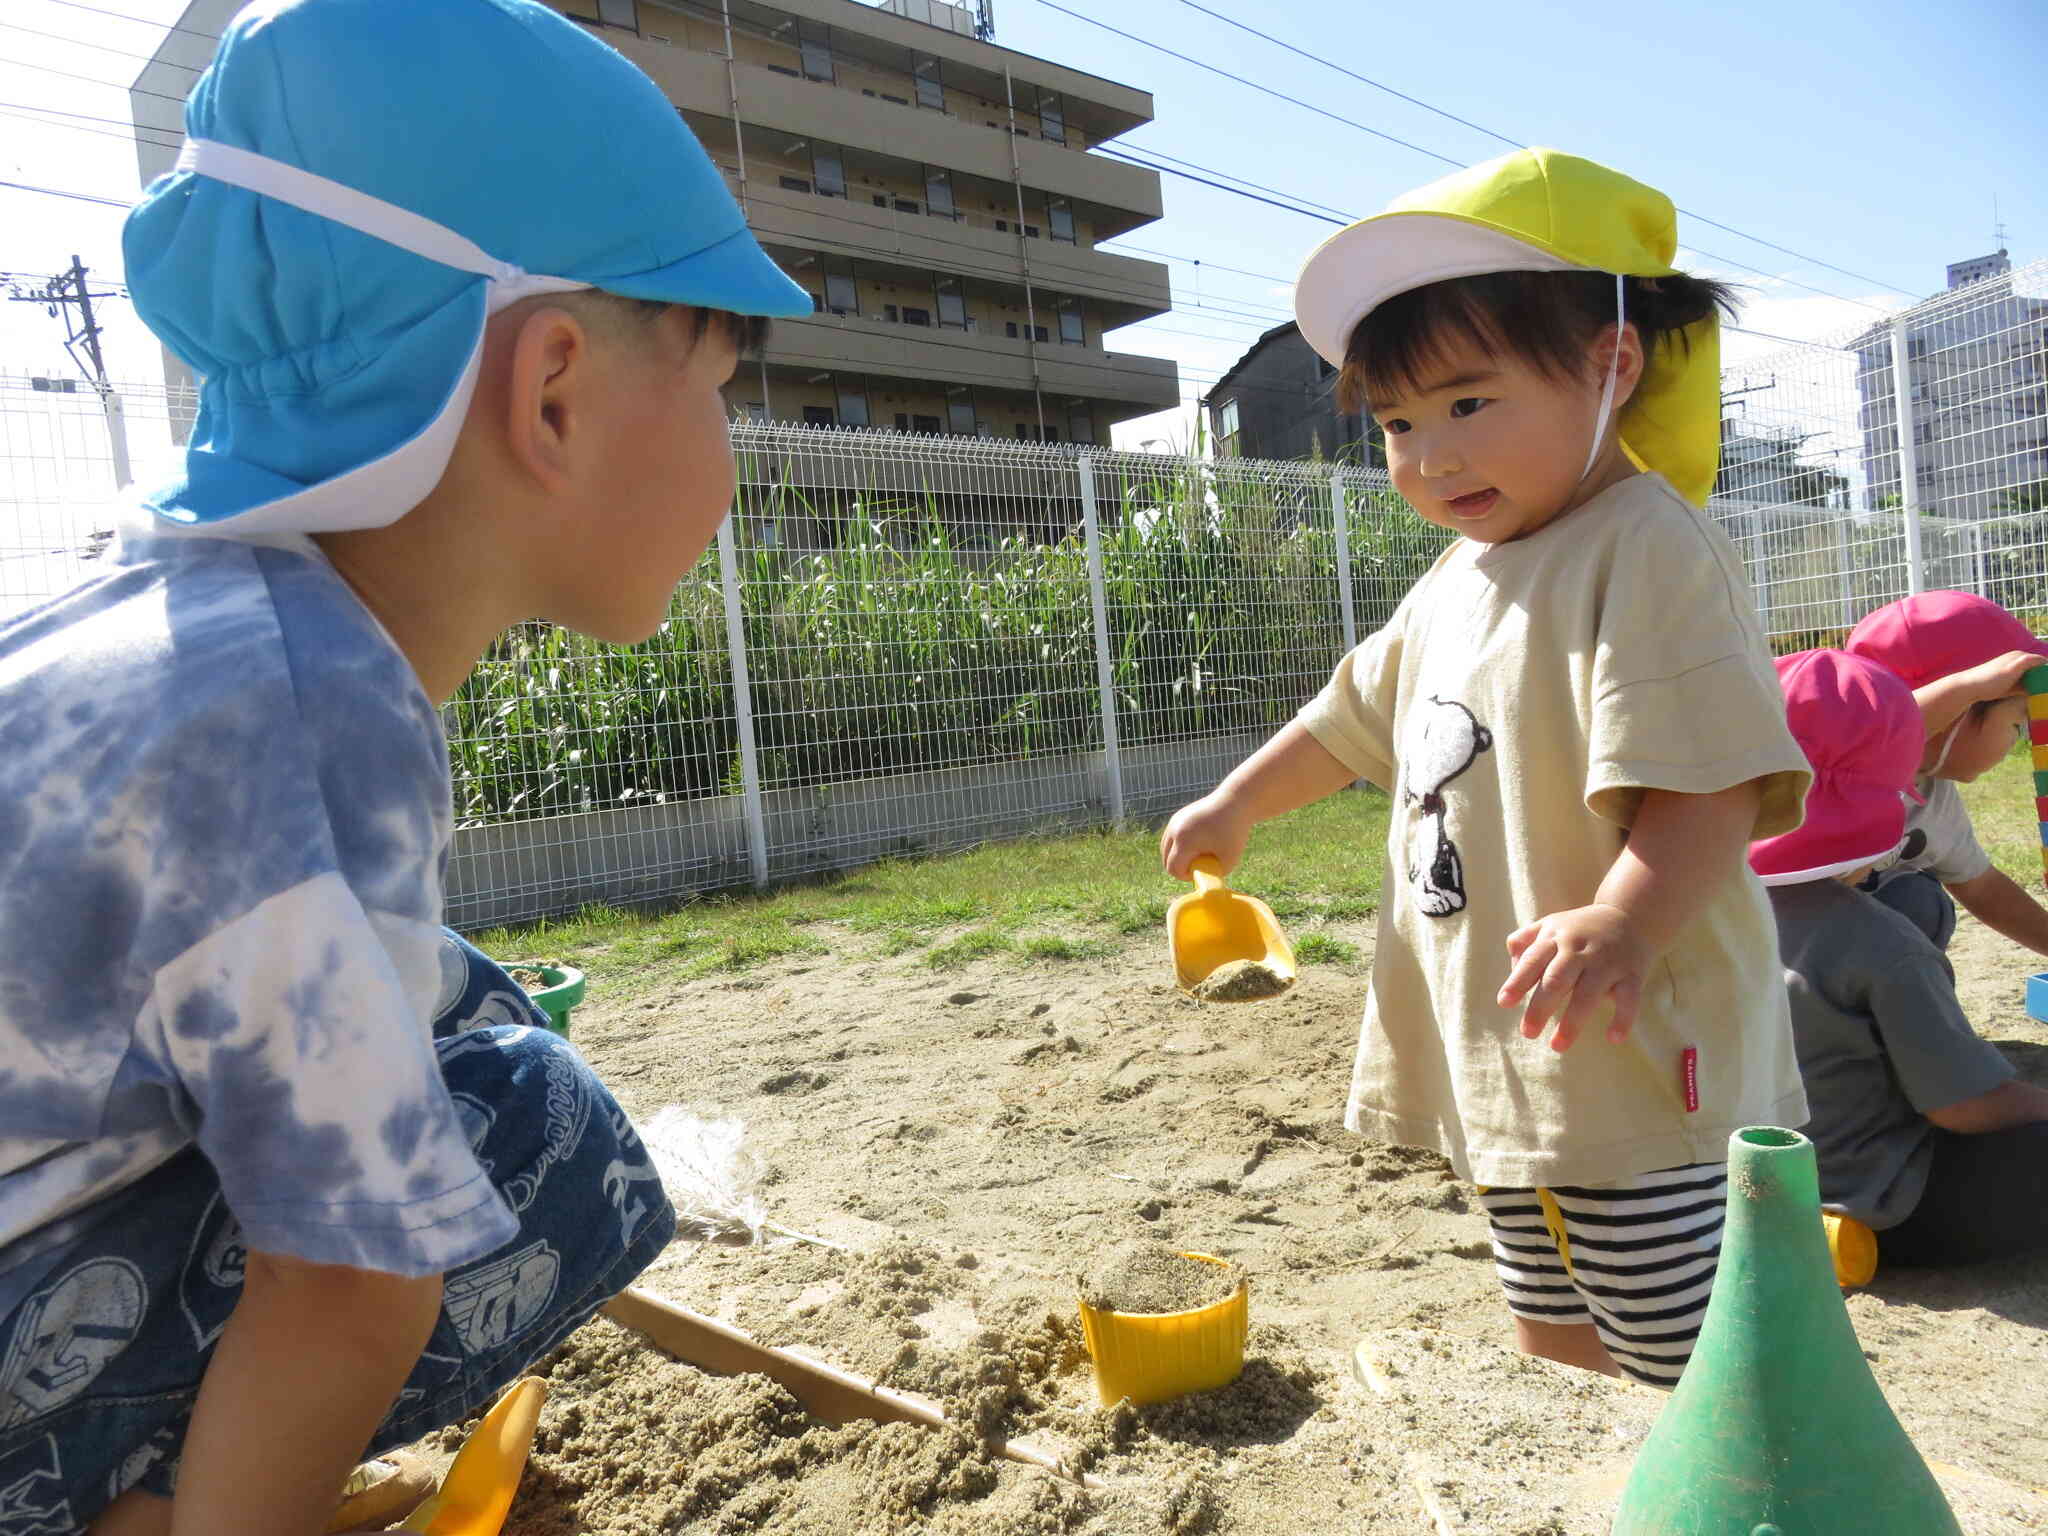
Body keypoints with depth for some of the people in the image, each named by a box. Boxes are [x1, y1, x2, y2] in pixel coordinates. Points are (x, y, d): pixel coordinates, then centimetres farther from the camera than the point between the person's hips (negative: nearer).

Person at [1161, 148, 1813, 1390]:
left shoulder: (1648, 552, -15)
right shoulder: (1455, 586, 13)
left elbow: (1711, 778, -25)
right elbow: (1357, 716, 28)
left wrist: (1622, 921, -41)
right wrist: (1238, 803, 30)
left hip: (1633, 1066, -9)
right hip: (1507, 1074, 9)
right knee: (1557, 1346, 22)